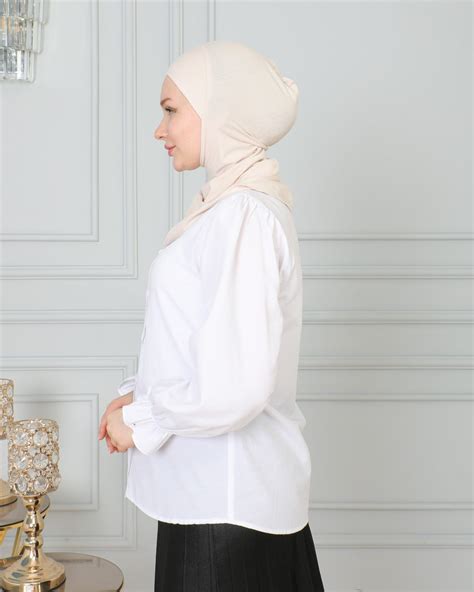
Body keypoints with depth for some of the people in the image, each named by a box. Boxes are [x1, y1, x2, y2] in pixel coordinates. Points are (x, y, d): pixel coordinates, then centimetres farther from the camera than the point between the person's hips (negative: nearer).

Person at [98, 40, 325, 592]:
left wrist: (139, 420, -12)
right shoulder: (233, 204, 10)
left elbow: (233, 388, -26)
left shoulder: (244, 216, -20)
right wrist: (137, 392, 5)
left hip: (228, 501, -9)